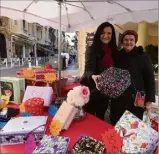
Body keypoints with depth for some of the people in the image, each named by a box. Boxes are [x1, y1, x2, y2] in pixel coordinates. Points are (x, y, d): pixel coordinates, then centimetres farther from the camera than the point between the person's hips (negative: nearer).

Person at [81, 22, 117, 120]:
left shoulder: (114, 50, 4)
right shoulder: (92, 49, -11)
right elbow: (88, 69, -23)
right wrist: (93, 76, -45)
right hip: (92, 90, -5)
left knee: (100, 117, 22)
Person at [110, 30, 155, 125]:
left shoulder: (143, 56, -5)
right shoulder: (118, 55, 4)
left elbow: (149, 78, -5)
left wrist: (149, 99, -7)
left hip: (136, 99, -3)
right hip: (118, 98, 3)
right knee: (115, 124, 13)